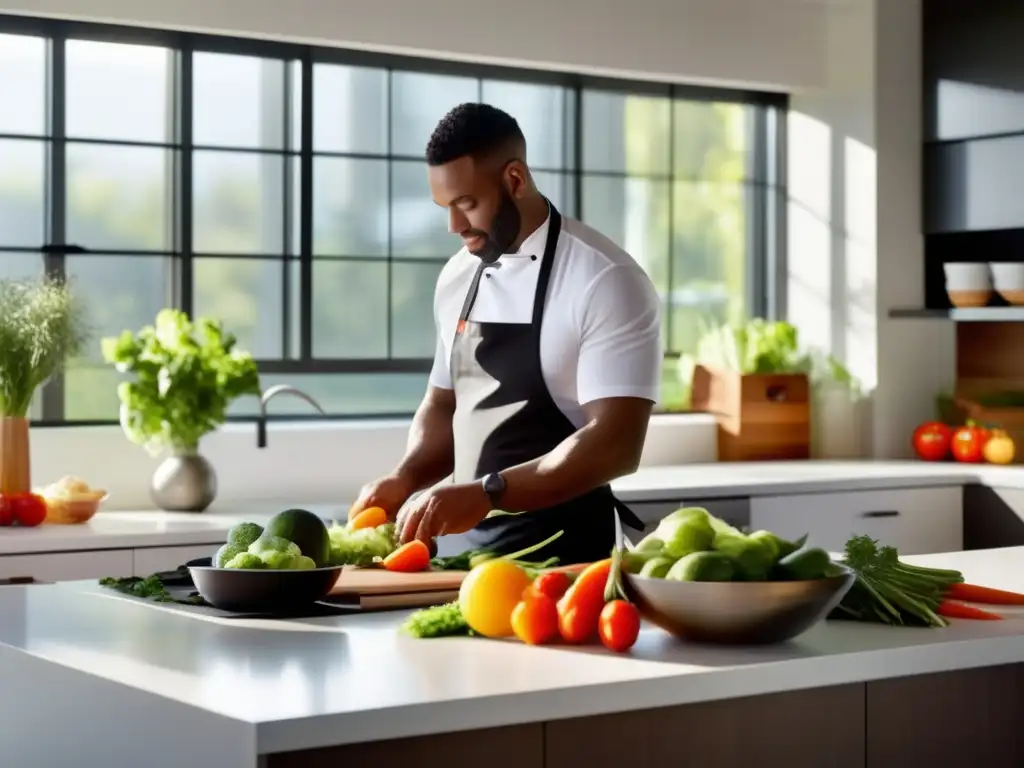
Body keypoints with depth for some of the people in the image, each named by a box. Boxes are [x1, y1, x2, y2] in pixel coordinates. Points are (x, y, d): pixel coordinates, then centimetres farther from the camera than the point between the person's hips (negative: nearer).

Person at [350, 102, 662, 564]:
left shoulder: (605, 281, -14)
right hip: (473, 545, 6)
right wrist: (405, 478, -2)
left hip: (567, 553, -6)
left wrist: (486, 494, -29)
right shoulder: (457, 278, 7)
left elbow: (616, 444, -21)